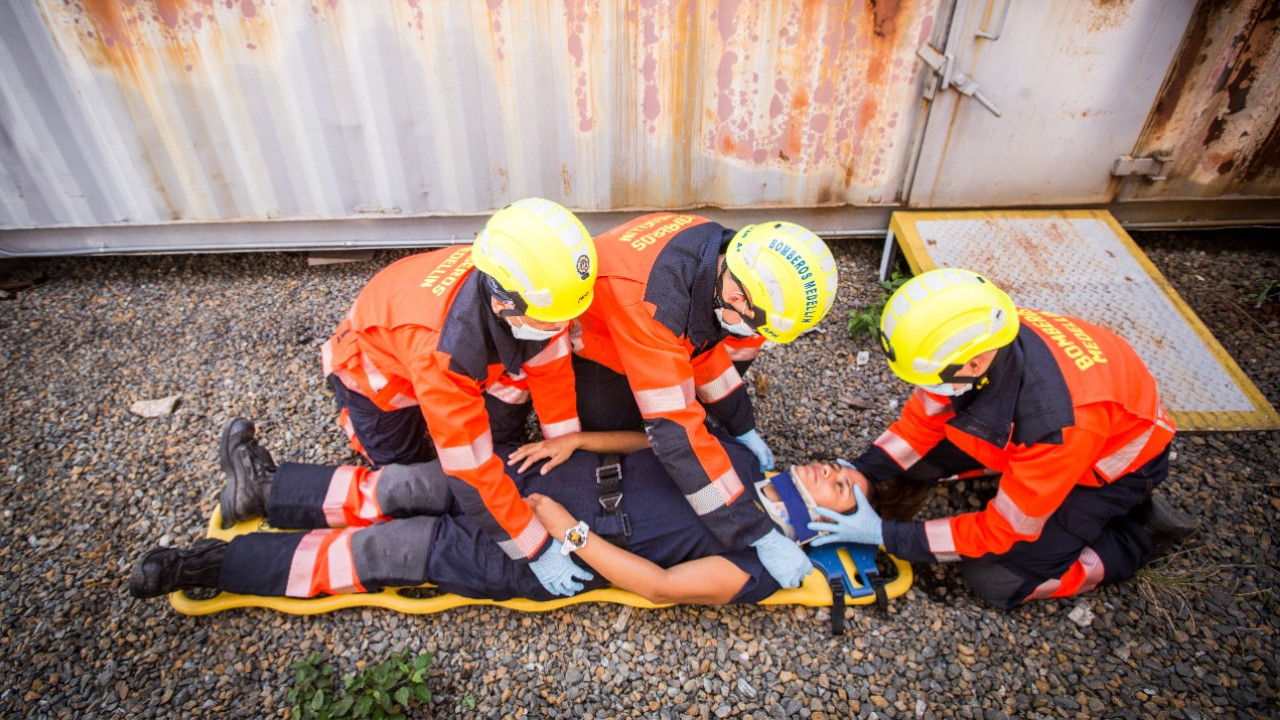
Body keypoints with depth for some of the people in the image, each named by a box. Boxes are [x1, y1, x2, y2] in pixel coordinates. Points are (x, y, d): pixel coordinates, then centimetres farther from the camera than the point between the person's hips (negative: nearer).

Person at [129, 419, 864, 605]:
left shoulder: (761, 565, -12)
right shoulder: (746, 459, 7)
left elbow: (659, 585, -18)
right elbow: (656, 442, 10)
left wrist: (569, 531, -20)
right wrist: (575, 440, -4)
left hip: (550, 559, -5)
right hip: (565, 475, 6)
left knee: (383, 550, -5)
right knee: (399, 486, -2)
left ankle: (213, 562, 11)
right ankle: (269, 488, 22)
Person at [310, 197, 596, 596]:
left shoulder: (533, 290, -33)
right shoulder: (442, 349, -48)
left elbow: (551, 374, -19)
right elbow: (472, 469, -41)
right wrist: (538, 549, -35)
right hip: (378, 362, -4)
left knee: (504, 443, -2)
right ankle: (354, 411, 29)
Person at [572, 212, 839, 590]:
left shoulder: (725, 251, -22)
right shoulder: (651, 301, -45)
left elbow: (708, 343, -5)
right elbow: (676, 431, -45)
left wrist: (741, 427, -9)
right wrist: (760, 535, -41)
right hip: (584, 343, -5)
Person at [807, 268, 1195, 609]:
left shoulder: (1058, 424, -42)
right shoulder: (982, 338, -27)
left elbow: (1000, 531, -28)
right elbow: (923, 418, -9)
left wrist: (884, 534, -27)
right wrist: (861, 471, -20)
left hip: (1117, 459, -6)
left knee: (997, 579, -11)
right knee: (911, 455, -8)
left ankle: (1139, 533, 6)